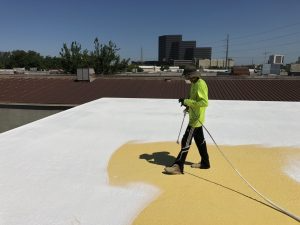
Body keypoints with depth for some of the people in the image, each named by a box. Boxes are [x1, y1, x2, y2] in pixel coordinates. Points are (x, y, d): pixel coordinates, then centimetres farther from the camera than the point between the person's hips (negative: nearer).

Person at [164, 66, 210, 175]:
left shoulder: (200, 85, -19)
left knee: (186, 141, -6)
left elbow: (204, 102, -29)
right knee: (200, 140, 18)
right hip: (194, 117, 10)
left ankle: (178, 166, 1)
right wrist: (188, 105, 7)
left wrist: (187, 102, -27)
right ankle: (205, 162, 32)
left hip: (196, 119, -10)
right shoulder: (195, 84, 11)